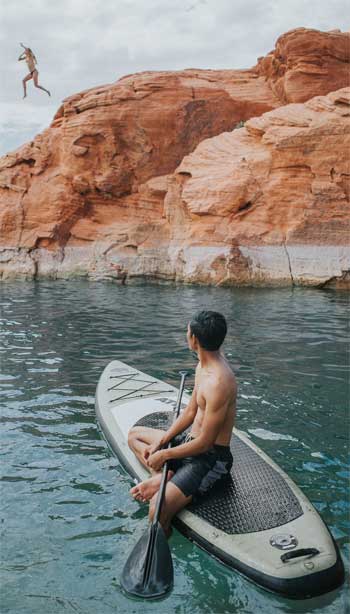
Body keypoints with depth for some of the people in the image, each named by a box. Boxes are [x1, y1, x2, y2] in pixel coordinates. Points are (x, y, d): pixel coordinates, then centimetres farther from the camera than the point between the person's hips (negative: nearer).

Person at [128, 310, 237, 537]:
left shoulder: (218, 382, -29)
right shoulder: (203, 365, 2)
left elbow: (204, 443, -24)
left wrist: (164, 455, -12)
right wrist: (161, 442, 4)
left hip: (210, 459, -10)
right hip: (192, 441, 10)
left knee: (158, 510, -29)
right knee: (135, 434, 20)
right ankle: (162, 476, -5)